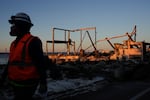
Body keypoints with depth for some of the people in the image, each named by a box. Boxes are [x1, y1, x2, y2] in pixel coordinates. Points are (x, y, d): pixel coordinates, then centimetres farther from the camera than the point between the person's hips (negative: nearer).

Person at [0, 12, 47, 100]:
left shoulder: (32, 42, -16)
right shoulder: (15, 43, 11)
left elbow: (41, 63, -18)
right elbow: (12, 61, 19)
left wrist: (43, 83, -18)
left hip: (27, 84, -8)